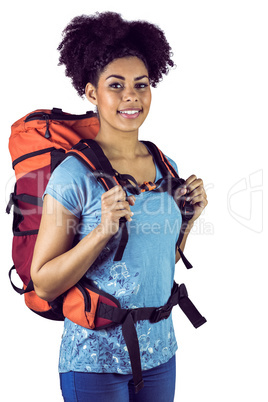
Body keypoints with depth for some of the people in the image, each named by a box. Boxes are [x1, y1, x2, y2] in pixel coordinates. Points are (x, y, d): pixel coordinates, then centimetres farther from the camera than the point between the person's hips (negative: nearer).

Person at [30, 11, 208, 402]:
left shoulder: (165, 167, 2)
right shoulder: (74, 174, -16)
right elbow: (43, 284, -15)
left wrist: (189, 218, -2)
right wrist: (103, 231, -25)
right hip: (95, 359, -5)